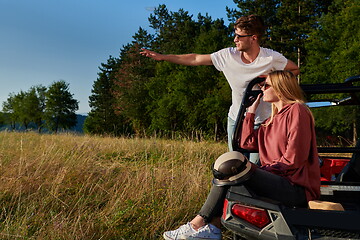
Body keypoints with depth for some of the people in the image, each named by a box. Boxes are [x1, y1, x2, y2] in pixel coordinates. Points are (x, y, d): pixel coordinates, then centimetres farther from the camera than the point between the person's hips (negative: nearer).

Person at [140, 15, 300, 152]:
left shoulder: (272, 58, -13)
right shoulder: (228, 55, -8)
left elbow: (295, 69, 4)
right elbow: (196, 59, -2)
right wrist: (162, 57, -1)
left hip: (261, 122, -3)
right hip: (235, 119, 3)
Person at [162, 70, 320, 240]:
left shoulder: (297, 110, -6)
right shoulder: (273, 119, 22)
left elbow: (294, 158, -14)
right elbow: (247, 143, 13)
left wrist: (266, 169, -13)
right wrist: (250, 113, 18)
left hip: (297, 188, -9)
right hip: (277, 181, 9)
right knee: (227, 172, -3)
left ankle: (197, 225, -15)